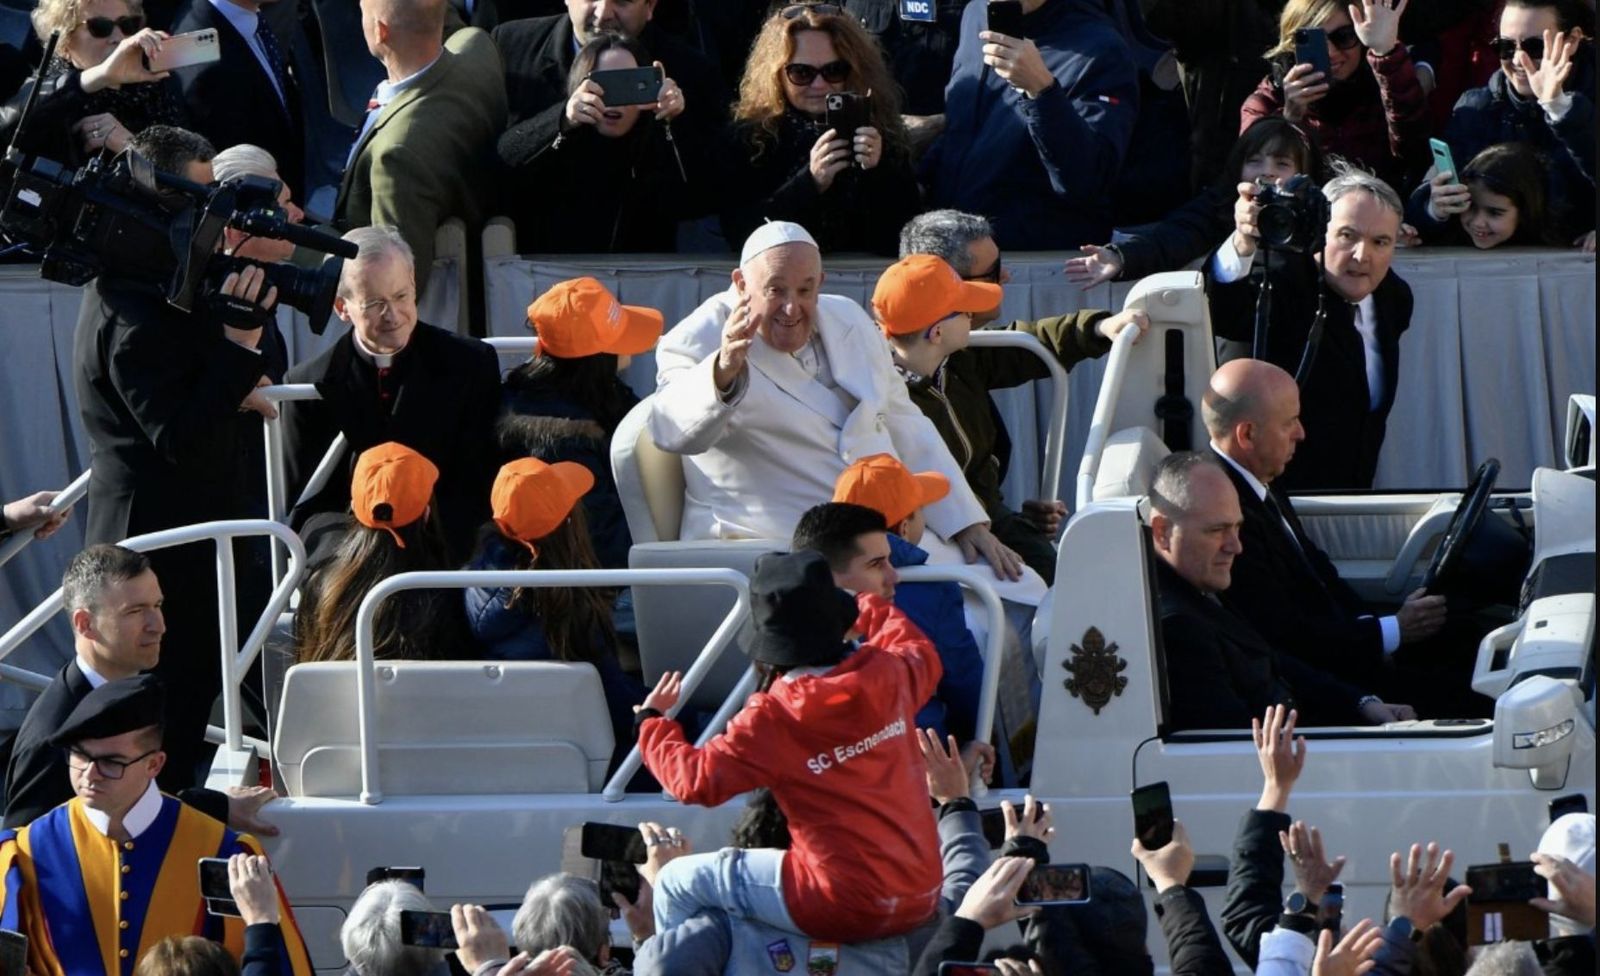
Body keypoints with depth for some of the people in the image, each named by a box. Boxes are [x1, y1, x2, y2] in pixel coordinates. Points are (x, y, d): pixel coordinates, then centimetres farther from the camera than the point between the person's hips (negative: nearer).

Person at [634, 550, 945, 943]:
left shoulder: (774, 719, -17)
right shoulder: (887, 676, 0)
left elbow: (695, 781, -16)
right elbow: (923, 656, 25)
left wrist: (652, 719, 2)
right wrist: (870, 608, 43)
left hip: (848, 910, -7)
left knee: (677, 883, 9)